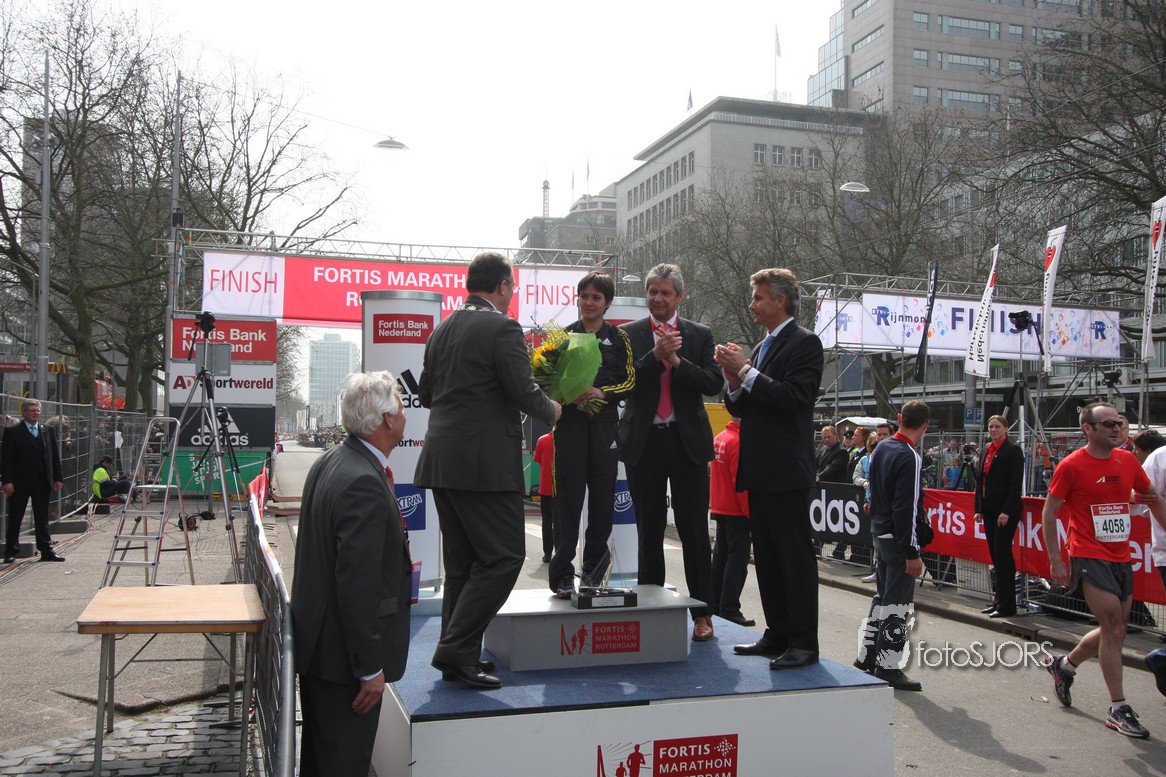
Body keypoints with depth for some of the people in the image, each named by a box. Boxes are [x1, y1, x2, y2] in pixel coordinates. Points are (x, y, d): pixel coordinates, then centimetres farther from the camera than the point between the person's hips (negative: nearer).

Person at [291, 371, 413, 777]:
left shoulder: (328, 462, 5)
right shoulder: (364, 484, -26)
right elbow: (357, 584, -27)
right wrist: (370, 667, -20)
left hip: (316, 640, 10)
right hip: (343, 653, -10)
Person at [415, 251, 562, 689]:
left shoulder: (443, 329, 14)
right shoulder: (501, 327, -10)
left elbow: (425, 393, 21)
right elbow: (523, 391, -14)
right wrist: (552, 411, 4)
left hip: (442, 460, 9)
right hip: (485, 463, -9)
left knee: (462, 562, 14)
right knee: (504, 556, -1)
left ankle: (458, 656, 19)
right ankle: (456, 649, -4)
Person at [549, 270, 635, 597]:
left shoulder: (618, 338, 9)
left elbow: (630, 380, 3)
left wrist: (603, 392, -14)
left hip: (605, 425, 1)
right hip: (570, 423, -1)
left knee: (603, 496, 5)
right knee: (568, 495, -4)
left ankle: (594, 568, 21)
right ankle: (562, 574, 1)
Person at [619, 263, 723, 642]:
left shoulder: (700, 335, 5)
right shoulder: (628, 334, 5)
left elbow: (713, 383, -4)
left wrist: (678, 361, -15)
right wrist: (656, 354, -18)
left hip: (687, 441, -1)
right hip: (644, 442, 1)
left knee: (694, 529, 2)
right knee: (649, 530, 10)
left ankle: (702, 612, 10)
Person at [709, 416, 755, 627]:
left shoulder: (719, 439, 10)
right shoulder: (739, 441, -17)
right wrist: (751, 513, -16)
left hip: (719, 509, 9)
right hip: (737, 512, -9)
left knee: (721, 557, 14)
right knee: (737, 561, -5)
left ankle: (715, 607, 21)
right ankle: (730, 611, -4)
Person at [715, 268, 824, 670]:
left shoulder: (804, 343, -8)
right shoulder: (761, 348, 18)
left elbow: (794, 397, -20)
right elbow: (740, 408, 17)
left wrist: (746, 372, -17)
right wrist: (735, 379, -2)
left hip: (786, 470, -9)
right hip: (759, 470, 9)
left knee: (796, 554, -4)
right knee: (767, 556, 13)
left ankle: (804, 642, 2)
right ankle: (778, 634, 22)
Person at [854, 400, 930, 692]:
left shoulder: (881, 448, 7)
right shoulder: (910, 458, -19)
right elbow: (907, 509, -22)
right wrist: (912, 553, -20)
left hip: (879, 533, 9)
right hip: (898, 540, -9)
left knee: (882, 596, 20)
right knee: (898, 604, 0)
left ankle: (866, 656, 28)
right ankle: (888, 667, 6)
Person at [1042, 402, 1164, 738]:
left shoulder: (1128, 461, 4)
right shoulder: (1071, 466, -11)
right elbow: (1049, 513, -5)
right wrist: (1055, 560, -9)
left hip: (1121, 557, 6)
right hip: (1089, 557, -6)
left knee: (1114, 629, 13)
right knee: (1114, 628, -9)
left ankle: (1064, 665, 36)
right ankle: (1119, 709, 2)